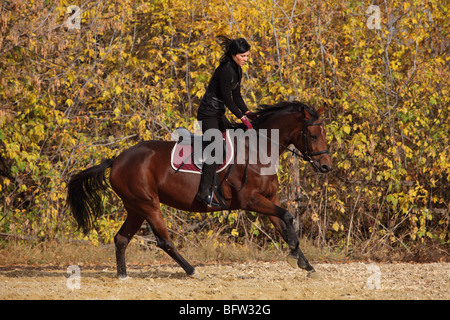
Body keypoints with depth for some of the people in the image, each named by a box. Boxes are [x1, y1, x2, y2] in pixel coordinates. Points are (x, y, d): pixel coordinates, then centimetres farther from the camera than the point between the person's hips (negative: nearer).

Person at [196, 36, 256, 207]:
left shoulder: (237, 69, 7)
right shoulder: (226, 70, -22)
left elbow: (236, 96, 14)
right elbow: (227, 99, -24)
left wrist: (247, 112, 2)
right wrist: (243, 118, -22)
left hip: (219, 114, 10)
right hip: (208, 114, -10)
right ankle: (204, 192, -14)